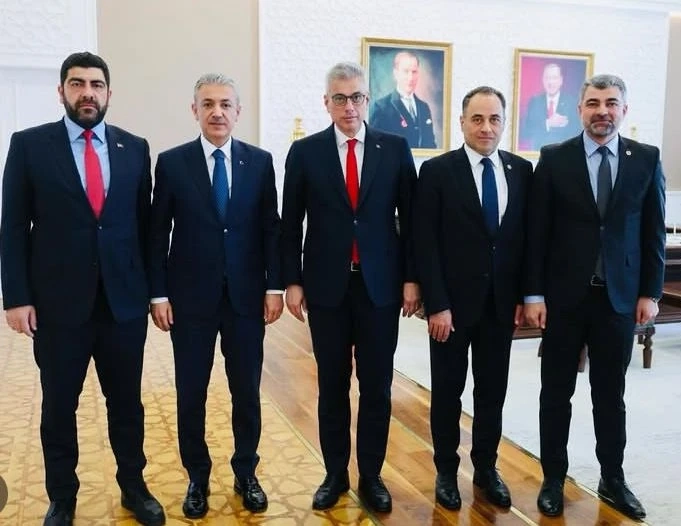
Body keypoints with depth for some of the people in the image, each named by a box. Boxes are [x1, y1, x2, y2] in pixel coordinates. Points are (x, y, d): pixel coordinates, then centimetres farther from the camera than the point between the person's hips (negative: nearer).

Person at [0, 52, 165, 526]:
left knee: (127, 402, 13)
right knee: (59, 407, 12)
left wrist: (155, 288, 6)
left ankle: (134, 487, 32)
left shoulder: (135, 148, 5)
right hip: (58, 303, -1)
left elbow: (146, 223, 7)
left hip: (125, 301, 2)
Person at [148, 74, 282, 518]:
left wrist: (275, 286, -2)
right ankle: (198, 479, 27)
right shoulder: (172, 162, 0)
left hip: (247, 296, 1)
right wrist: (158, 294, -4)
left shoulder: (260, 161, 3)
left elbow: (271, 228, 3)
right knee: (191, 395, 9)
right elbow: (158, 234, 0)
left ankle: (246, 474, 29)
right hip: (190, 298, -1)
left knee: (247, 392, 10)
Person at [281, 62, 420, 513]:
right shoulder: (305, 152, 1)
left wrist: (411, 278, -1)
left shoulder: (396, 149, 2)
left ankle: (371, 476, 24)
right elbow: (291, 224, 3)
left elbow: (410, 218, 3)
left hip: (381, 284, 0)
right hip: (327, 285, 0)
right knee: (332, 387, 10)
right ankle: (335, 474, 25)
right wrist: (292, 281, -2)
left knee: (377, 387, 8)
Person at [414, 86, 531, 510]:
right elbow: (426, 244, -10)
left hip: (501, 302, 3)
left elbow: (526, 237, 8)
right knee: (448, 390, 10)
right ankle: (447, 470, 27)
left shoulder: (522, 170, 4)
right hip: (452, 302, -3)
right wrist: (437, 304, -14)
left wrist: (523, 295, 4)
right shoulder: (437, 170, -7)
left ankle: (486, 468, 31)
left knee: (493, 390, 14)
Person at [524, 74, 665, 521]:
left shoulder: (647, 159, 2)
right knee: (557, 392, 9)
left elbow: (653, 231, 5)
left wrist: (650, 293, 0)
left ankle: (613, 480, 29)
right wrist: (533, 293, -7)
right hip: (564, 295, -1)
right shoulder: (554, 159, -2)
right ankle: (554, 479, 24)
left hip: (620, 297, 1)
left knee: (611, 394, 13)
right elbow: (537, 232, -3)